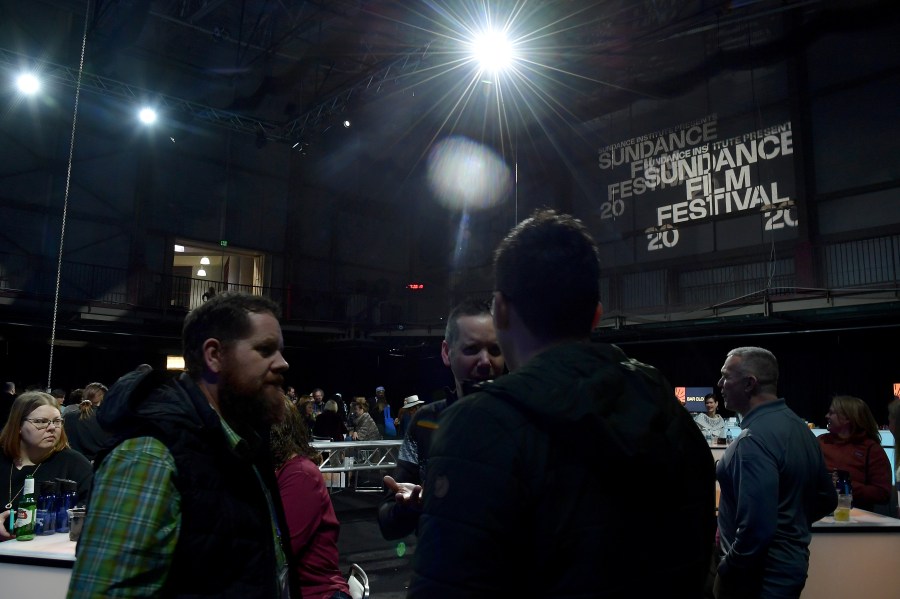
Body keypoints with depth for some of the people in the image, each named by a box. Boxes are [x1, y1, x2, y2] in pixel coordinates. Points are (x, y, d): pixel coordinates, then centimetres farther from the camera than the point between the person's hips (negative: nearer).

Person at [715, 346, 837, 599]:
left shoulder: (754, 438, -25)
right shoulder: (799, 426, 4)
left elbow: (756, 527, -29)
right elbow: (827, 500, 14)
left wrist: (724, 572, -16)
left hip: (760, 574, -9)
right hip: (792, 562, 9)